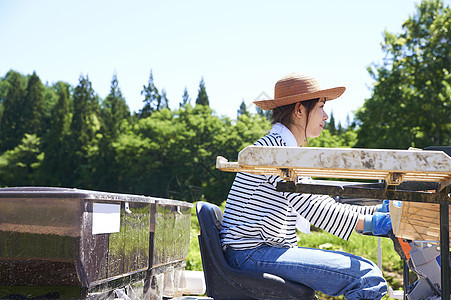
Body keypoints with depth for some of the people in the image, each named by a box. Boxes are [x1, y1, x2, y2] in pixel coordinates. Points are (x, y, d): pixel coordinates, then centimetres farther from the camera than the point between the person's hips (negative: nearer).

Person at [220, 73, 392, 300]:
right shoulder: (273, 146, -11)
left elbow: (325, 204, 18)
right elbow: (308, 206, -18)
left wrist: (378, 212, 11)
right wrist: (367, 223, -15)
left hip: (272, 250, 10)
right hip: (251, 254, -10)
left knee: (366, 268, 7)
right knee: (366, 277, -18)